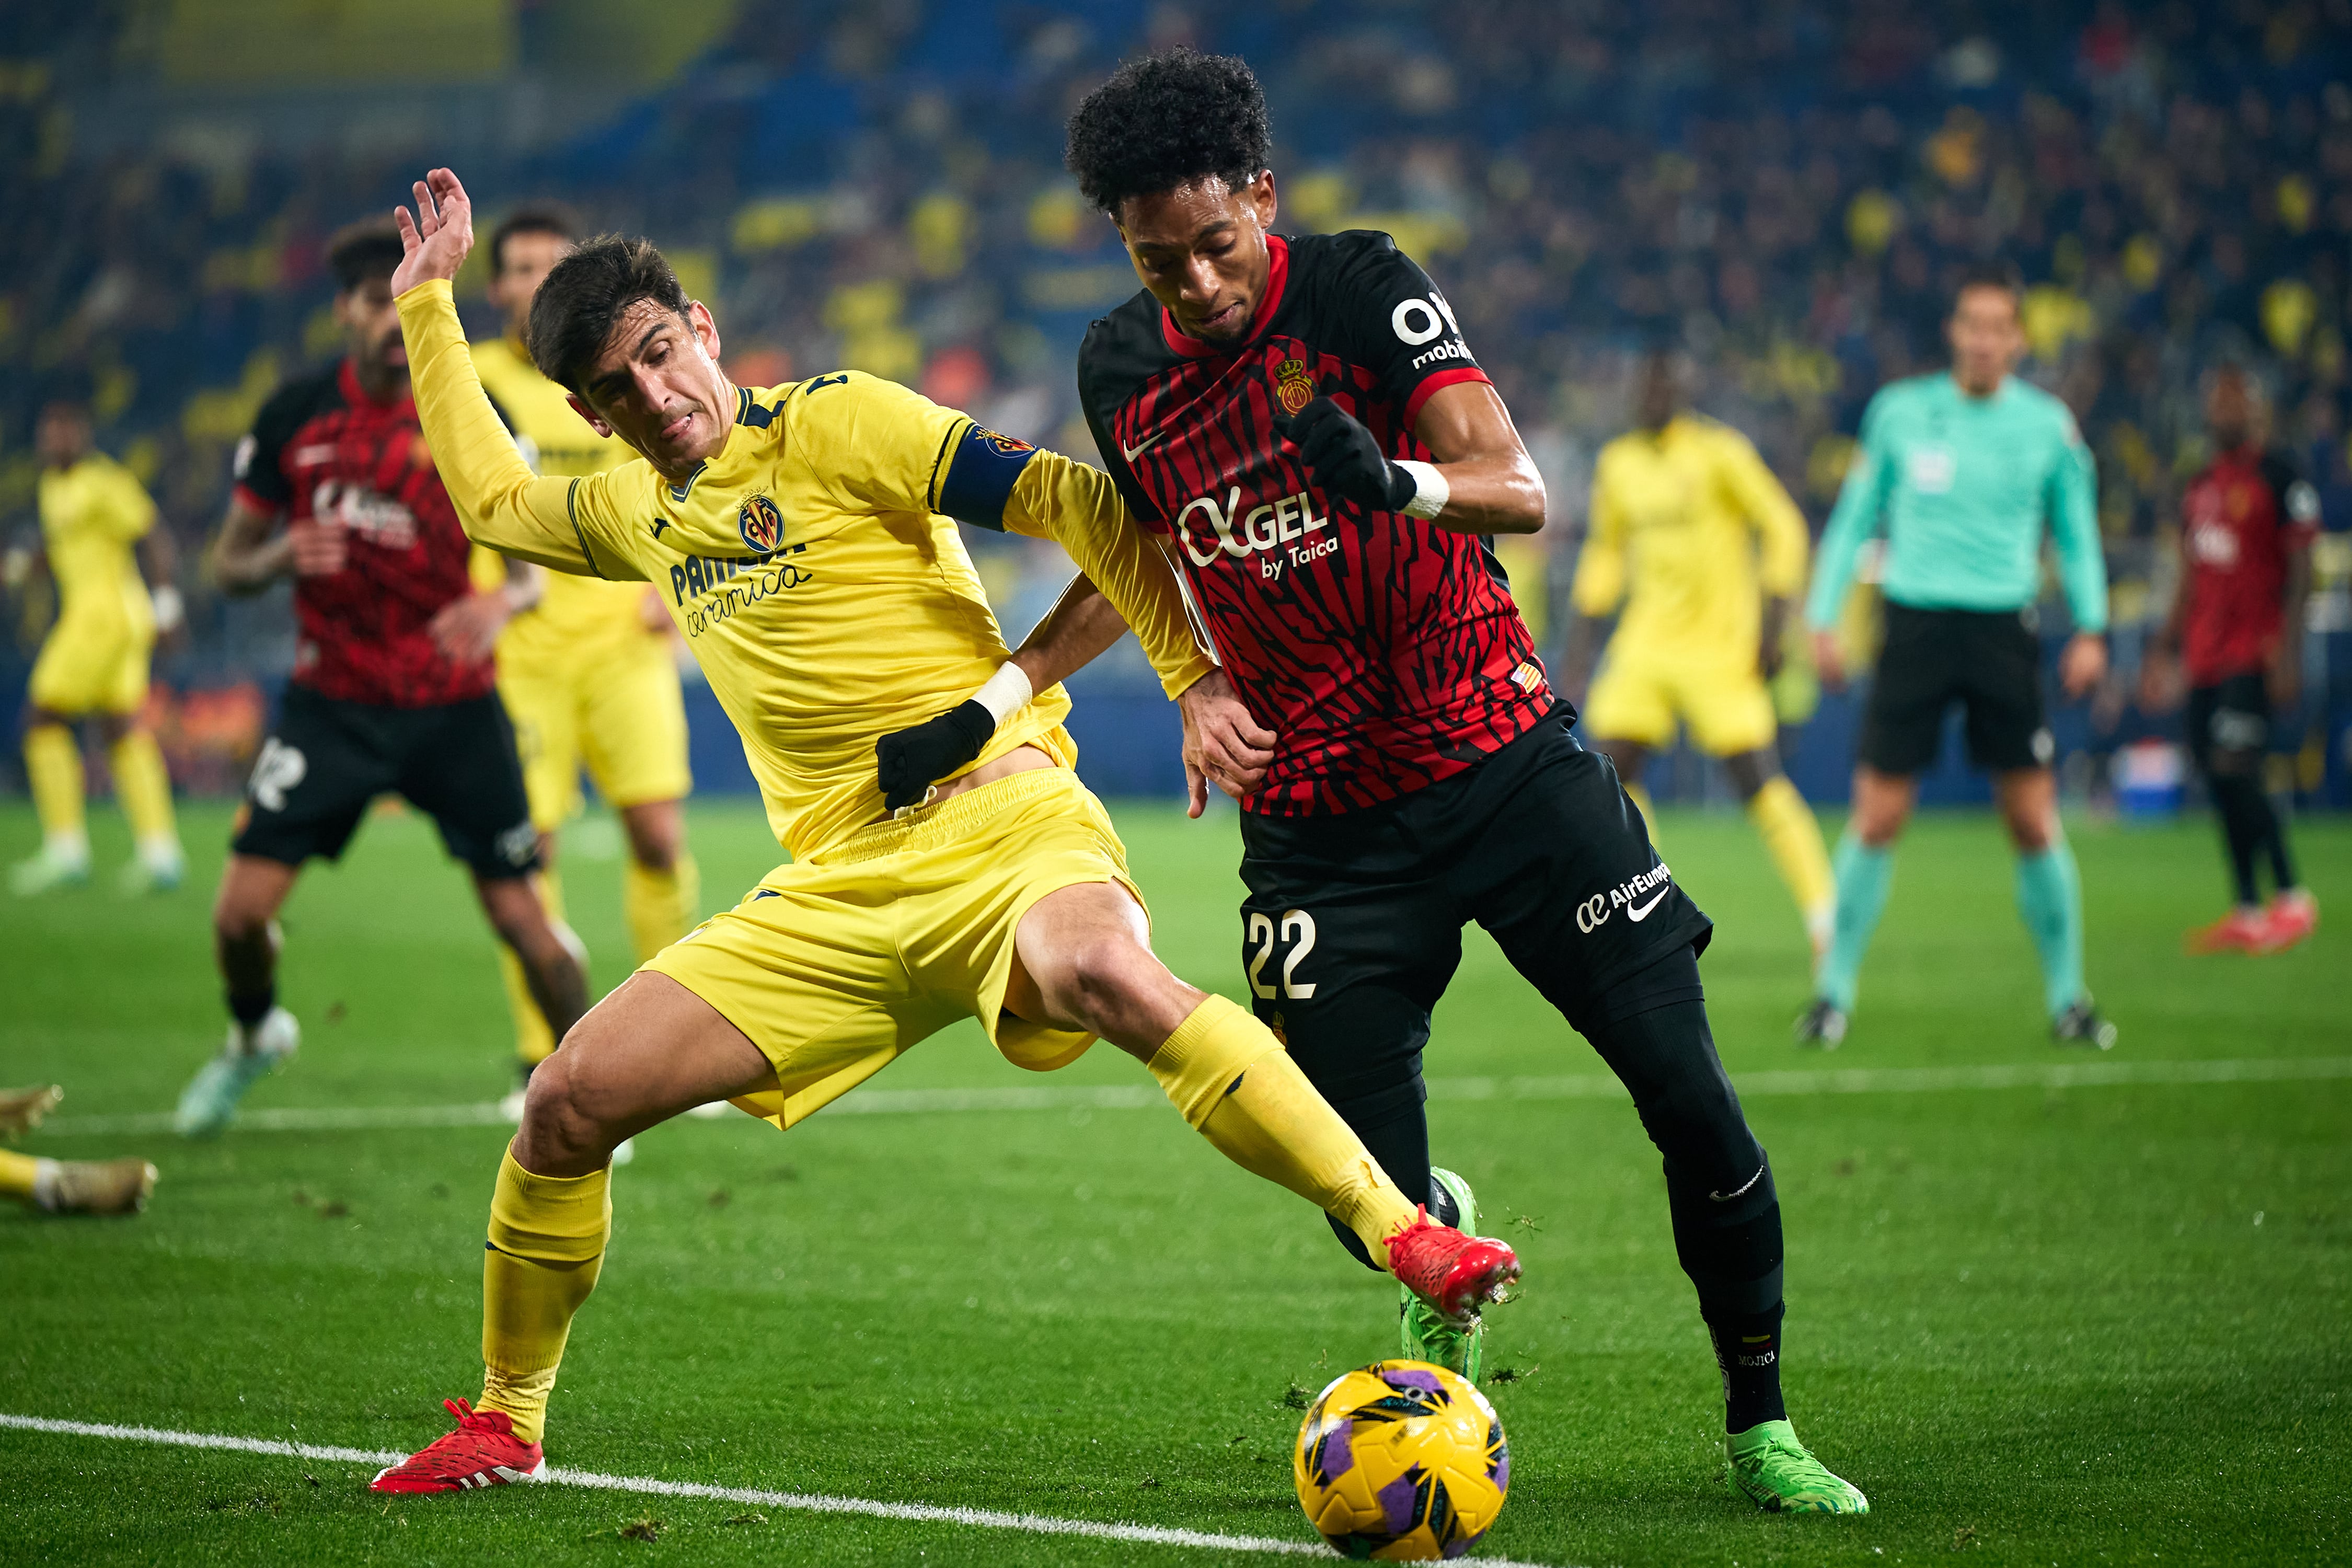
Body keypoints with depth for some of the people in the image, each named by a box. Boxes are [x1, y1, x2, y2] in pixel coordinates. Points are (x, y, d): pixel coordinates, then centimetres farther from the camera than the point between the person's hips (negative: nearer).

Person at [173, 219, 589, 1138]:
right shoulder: (293, 417, -4)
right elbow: (229, 563, 3)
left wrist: (502, 603, -26)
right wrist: (280, 558, -21)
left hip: (454, 707, -1)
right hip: (332, 705, 1)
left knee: (521, 919, -7)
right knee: (242, 912, -6)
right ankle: (254, 1037, 26)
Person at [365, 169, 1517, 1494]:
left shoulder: (832, 424, -2)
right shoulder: (644, 514, 19)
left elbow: (1070, 502, -7)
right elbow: (493, 500, 40)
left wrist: (1196, 673, -13)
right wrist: (429, 304, 37)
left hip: (1002, 824, -6)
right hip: (837, 891, 6)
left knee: (1107, 976, -40)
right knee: (570, 1102, -2)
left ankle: (1414, 1241, -40)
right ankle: (506, 1423, 19)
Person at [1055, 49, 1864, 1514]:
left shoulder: (1362, 283, -10)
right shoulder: (1121, 370, 2)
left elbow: (1519, 490, -21)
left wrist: (1398, 479, -42)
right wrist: (1196, 694, 3)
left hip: (1507, 762, -2)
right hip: (1322, 829, 2)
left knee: (1696, 1104, -9)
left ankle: (1760, 1427, 10)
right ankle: (1449, 1239, 34)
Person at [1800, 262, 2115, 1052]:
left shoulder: (2048, 425, 4)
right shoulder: (1899, 412, 3)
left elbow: (2077, 535, 12)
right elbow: (1854, 519, 11)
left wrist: (2091, 629, 0)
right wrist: (1823, 618, 5)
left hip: (2004, 630, 0)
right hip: (1916, 623, 0)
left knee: (2035, 822, -2)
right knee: (1876, 818, -4)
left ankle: (2066, 995, 12)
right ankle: (1835, 991, 9)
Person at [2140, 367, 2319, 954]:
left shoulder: (2280, 476, -6)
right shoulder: (2200, 486, 17)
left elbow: (2300, 568, -9)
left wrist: (2288, 647, -17)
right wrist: (2167, 644, 21)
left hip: (2255, 653, -8)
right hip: (2205, 656, 8)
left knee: (2234, 769, -16)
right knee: (2220, 779, 5)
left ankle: (2292, 899, -4)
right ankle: (2248, 914, 10)